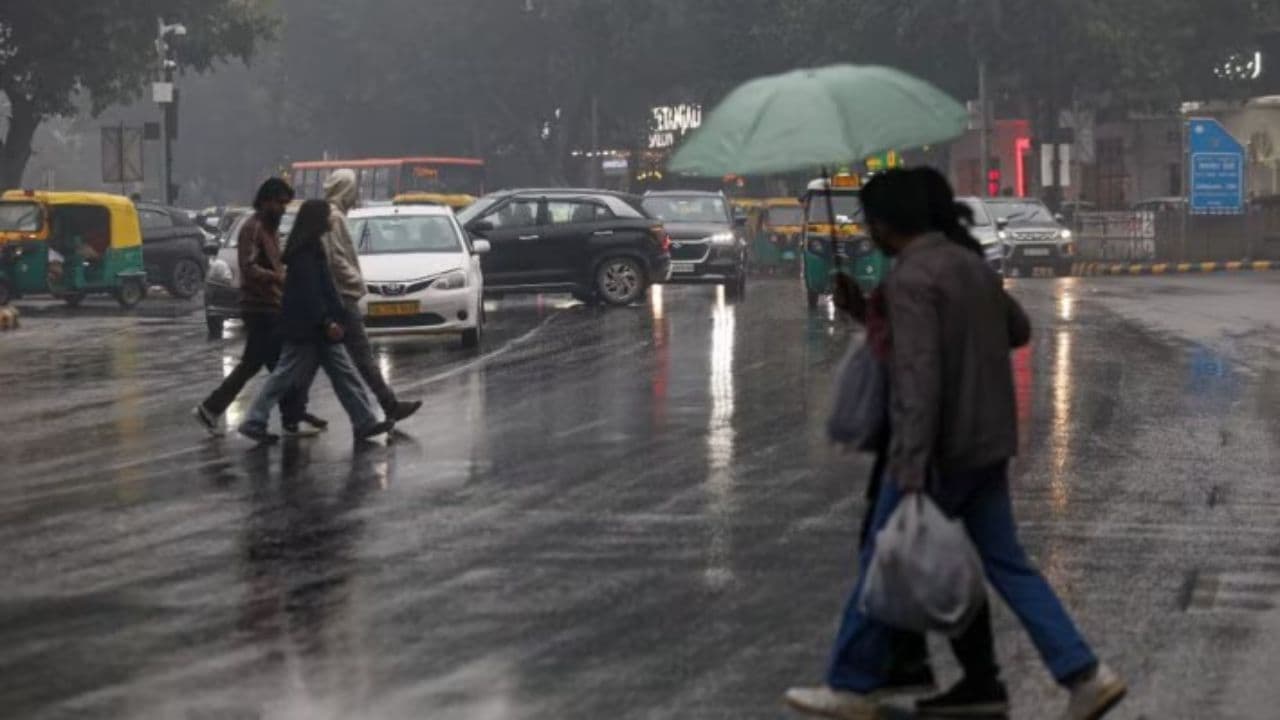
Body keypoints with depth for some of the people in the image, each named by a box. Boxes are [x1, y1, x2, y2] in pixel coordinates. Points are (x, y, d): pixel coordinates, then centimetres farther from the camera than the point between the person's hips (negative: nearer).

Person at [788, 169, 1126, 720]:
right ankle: (1084, 674, 0)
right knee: (1006, 565, 9)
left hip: (938, 451, -8)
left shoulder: (910, 281, -17)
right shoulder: (973, 265, 10)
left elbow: (919, 378, -26)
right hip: (986, 446, 8)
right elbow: (1018, 329, 26)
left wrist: (912, 473, -29)